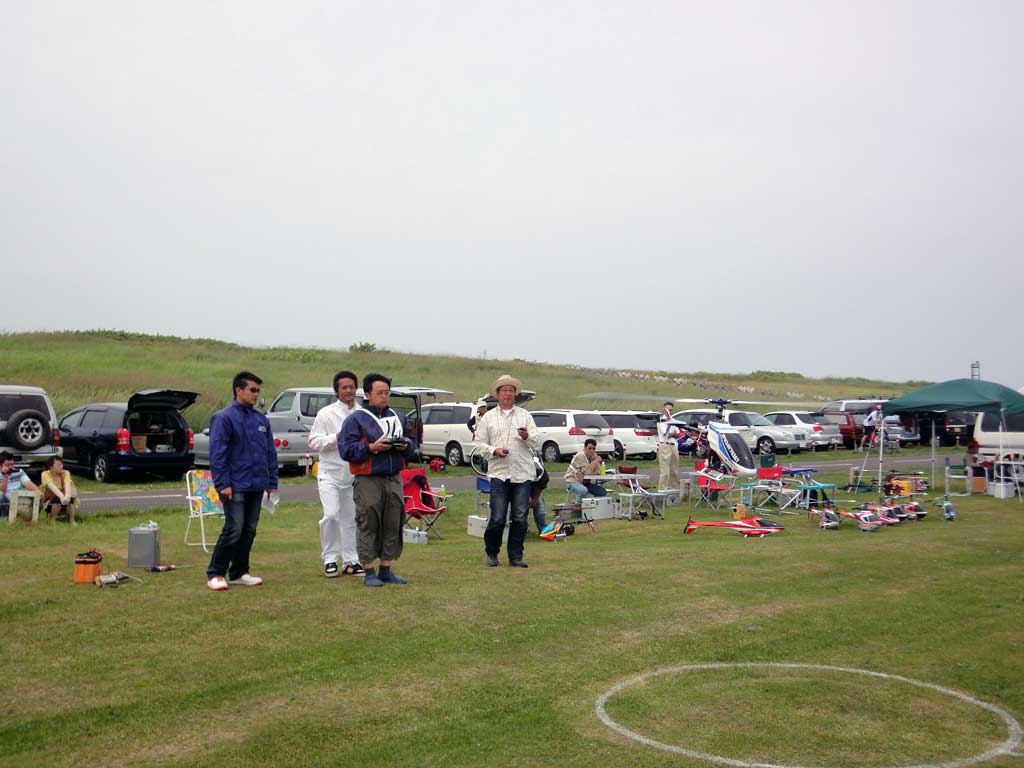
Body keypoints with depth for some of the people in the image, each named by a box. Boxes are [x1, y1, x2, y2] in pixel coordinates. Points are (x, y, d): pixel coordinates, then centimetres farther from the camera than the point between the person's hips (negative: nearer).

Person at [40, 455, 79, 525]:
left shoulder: (65, 473, -8)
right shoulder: (46, 474, -15)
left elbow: (67, 484, -28)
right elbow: (52, 486, -34)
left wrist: (67, 496, -51)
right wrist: (61, 496, -53)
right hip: (50, 503, -2)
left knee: (69, 498, -31)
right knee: (58, 499, -34)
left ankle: (72, 520, -14)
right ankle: (52, 520, -13)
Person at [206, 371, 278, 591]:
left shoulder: (261, 420, 14)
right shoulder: (224, 417, -6)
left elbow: (271, 453, 17)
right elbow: (217, 453, -11)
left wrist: (272, 483, 11)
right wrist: (223, 484, -16)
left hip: (257, 486, 7)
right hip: (235, 486, -7)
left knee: (249, 530, 10)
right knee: (234, 529, -10)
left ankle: (239, 572, 20)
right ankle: (215, 573, 1)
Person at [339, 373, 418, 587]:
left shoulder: (398, 418, 16)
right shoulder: (356, 419, -2)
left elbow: (412, 444, 18)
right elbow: (346, 449, -10)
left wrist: (405, 446, -5)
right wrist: (371, 447, -20)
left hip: (394, 479, 5)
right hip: (368, 480, -5)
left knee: (393, 525, 8)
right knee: (368, 525, -3)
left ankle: (386, 569, 19)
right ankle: (369, 572, 6)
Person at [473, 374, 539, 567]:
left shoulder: (525, 415, 12)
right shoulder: (488, 417, 11)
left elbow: (537, 442, 6)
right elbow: (480, 443, 9)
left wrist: (527, 437, -15)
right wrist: (494, 451, -9)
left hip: (523, 473, 1)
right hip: (498, 473, -1)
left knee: (520, 518, 1)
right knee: (497, 518, -5)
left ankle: (516, 557, 12)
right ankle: (491, 553, 17)